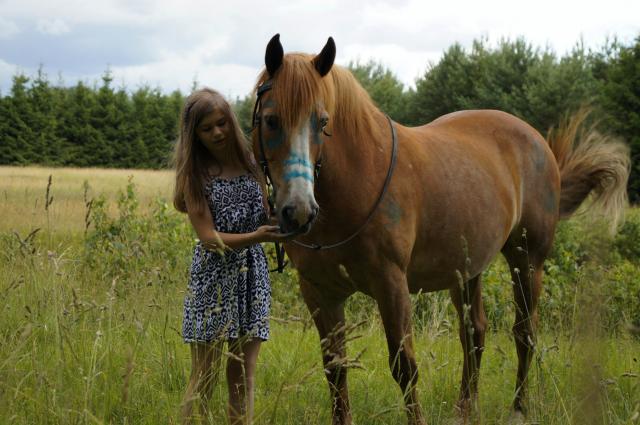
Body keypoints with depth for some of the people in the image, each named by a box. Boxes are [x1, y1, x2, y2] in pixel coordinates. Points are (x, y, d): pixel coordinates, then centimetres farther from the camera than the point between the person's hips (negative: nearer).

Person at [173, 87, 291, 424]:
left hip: (253, 273, 3)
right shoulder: (194, 174, -4)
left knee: (244, 377, 7)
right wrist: (256, 236, -27)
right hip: (213, 275, -3)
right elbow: (209, 238, -12)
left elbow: (266, 216, 10)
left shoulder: (252, 164, 5)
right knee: (204, 380, -1)